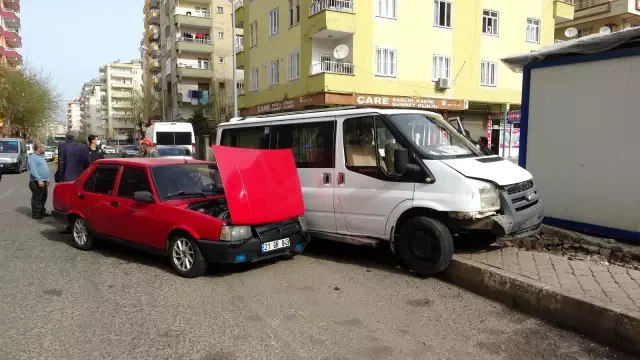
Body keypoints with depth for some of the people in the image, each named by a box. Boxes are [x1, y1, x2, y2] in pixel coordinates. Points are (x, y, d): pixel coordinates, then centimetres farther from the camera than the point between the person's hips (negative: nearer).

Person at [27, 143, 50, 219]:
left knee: (44, 197, 15)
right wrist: (39, 180, -25)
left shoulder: (41, 156, 18)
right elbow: (33, 170, -21)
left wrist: (46, 179, 21)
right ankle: (35, 213, 1)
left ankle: (42, 211, 25)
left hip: (43, 182, 9)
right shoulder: (32, 157, -12)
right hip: (37, 182, -9)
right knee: (37, 199, -4)